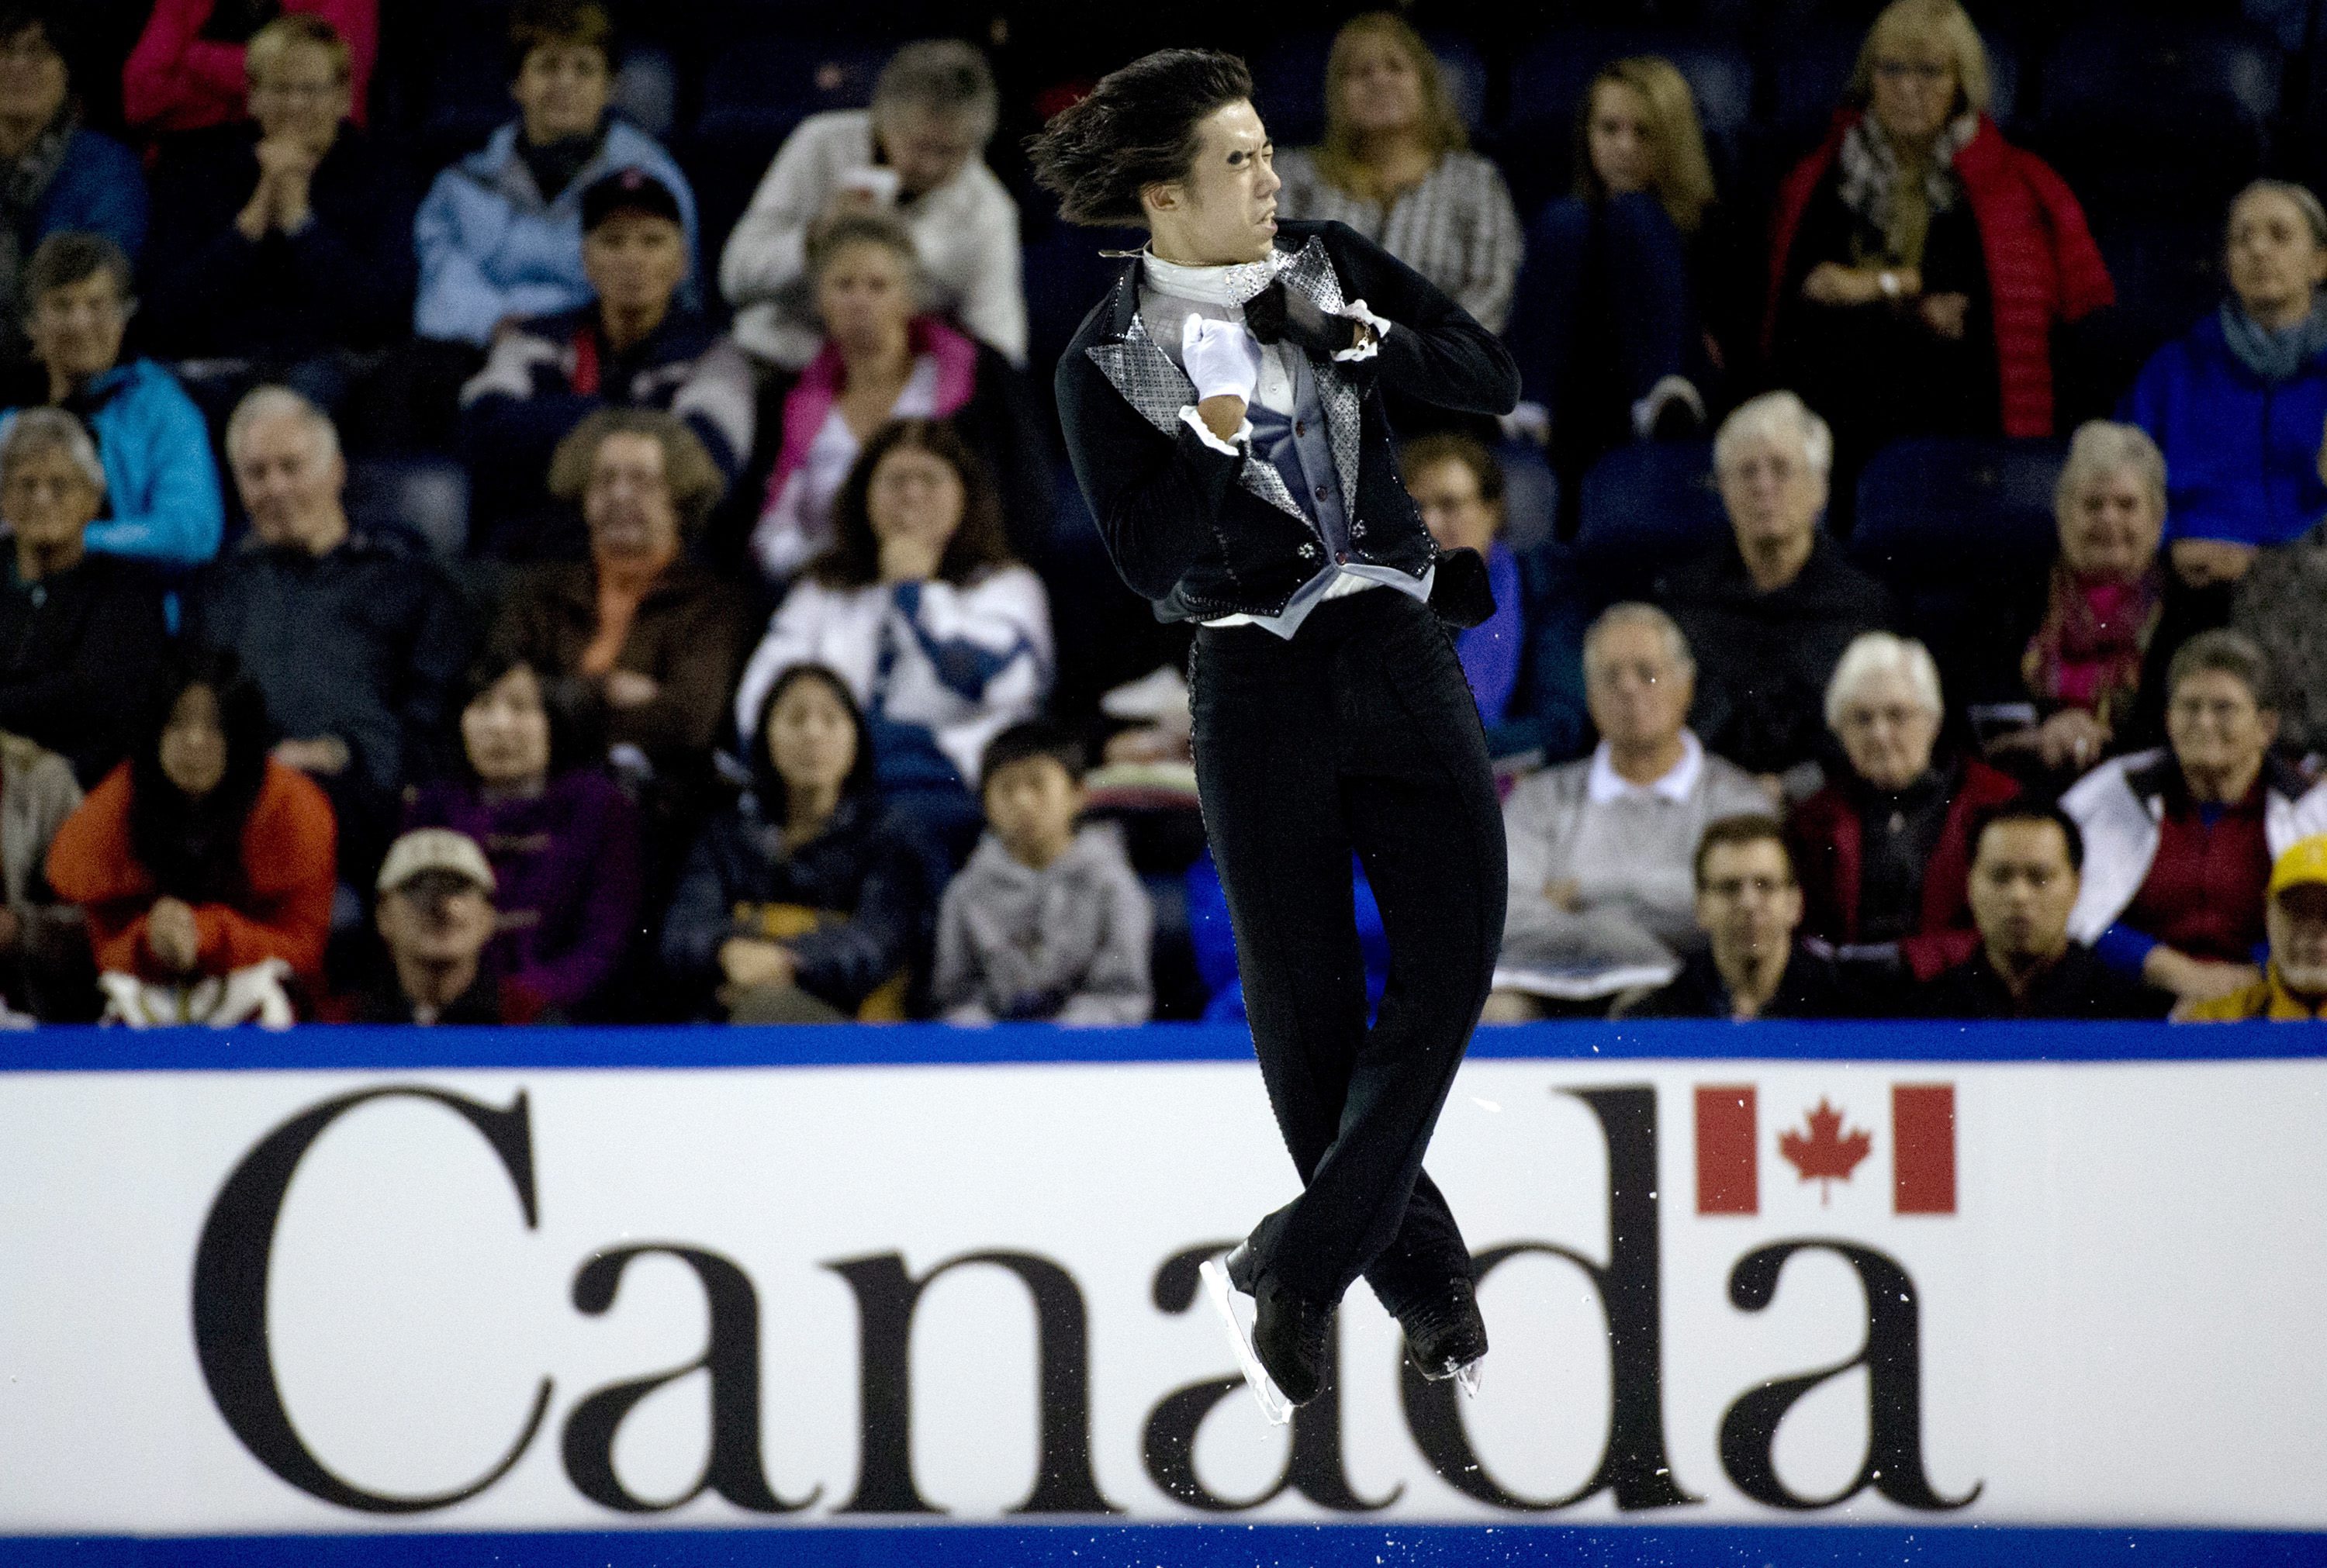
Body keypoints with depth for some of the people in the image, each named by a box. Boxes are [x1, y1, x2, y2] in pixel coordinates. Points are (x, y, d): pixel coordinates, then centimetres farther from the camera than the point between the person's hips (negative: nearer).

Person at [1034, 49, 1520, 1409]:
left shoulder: (1331, 271, 7)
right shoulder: (1110, 364, -2)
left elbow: (1495, 379, 3)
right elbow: (1153, 561, -8)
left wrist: (1356, 337, -9)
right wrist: (1214, 431, -20)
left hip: (1402, 657, 2)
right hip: (1260, 684, -2)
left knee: (1452, 959, -10)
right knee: (1307, 1005, -1)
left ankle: (1300, 1266, -5)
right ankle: (1423, 1275, 15)